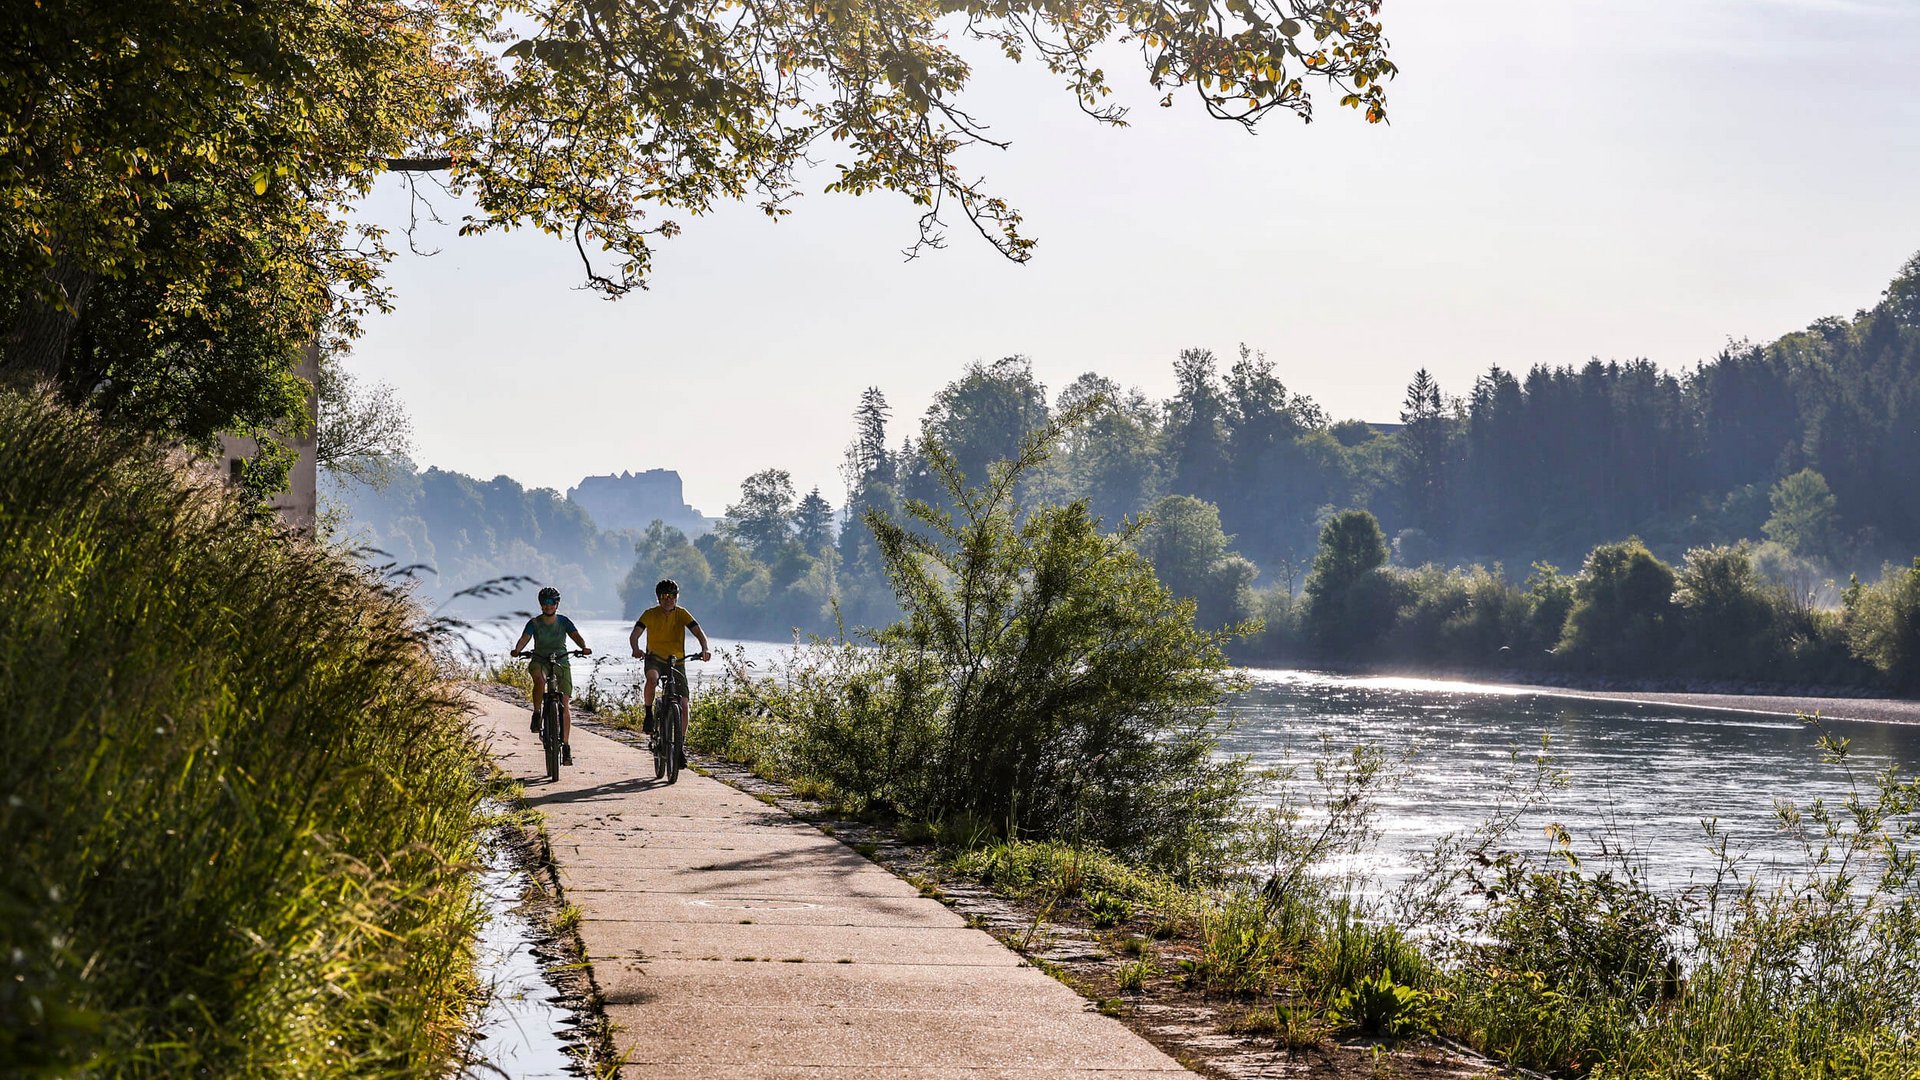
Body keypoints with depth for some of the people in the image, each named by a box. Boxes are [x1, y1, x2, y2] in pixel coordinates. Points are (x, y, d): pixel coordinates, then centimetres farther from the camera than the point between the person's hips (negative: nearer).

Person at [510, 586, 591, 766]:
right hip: (539, 660, -1)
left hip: (561, 662, 1)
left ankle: (566, 746, -3)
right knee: (540, 680, -39)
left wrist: (584, 648, -34)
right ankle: (537, 714, -20)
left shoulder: (564, 621, 1)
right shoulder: (534, 623, -2)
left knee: (564, 704, -8)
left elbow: (576, 636, -13)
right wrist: (517, 650, -38)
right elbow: (524, 638, -16)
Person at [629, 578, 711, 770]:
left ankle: (680, 747, 7)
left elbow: (698, 631, -17)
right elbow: (635, 634, -17)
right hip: (655, 658, -2)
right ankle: (649, 715, -16)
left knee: (683, 704, -7)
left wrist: (705, 648, -38)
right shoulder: (650, 614, -5)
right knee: (652, 678, -39)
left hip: (676, 661, 2)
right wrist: (636, 649, -40)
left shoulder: (682, 614, -3)